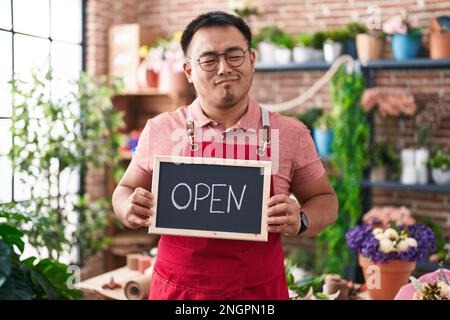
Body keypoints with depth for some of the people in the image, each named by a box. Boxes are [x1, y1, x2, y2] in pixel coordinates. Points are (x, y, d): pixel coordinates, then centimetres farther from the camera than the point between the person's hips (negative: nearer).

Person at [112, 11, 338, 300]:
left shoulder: (291, 134, -5)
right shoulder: (159, 130, -4)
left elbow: (324, 199, 5)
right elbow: (126, 190, 8)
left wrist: (300, 221, -16)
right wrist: (130, 210, -14)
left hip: (261, 290, 0)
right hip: (176, 289, 0)